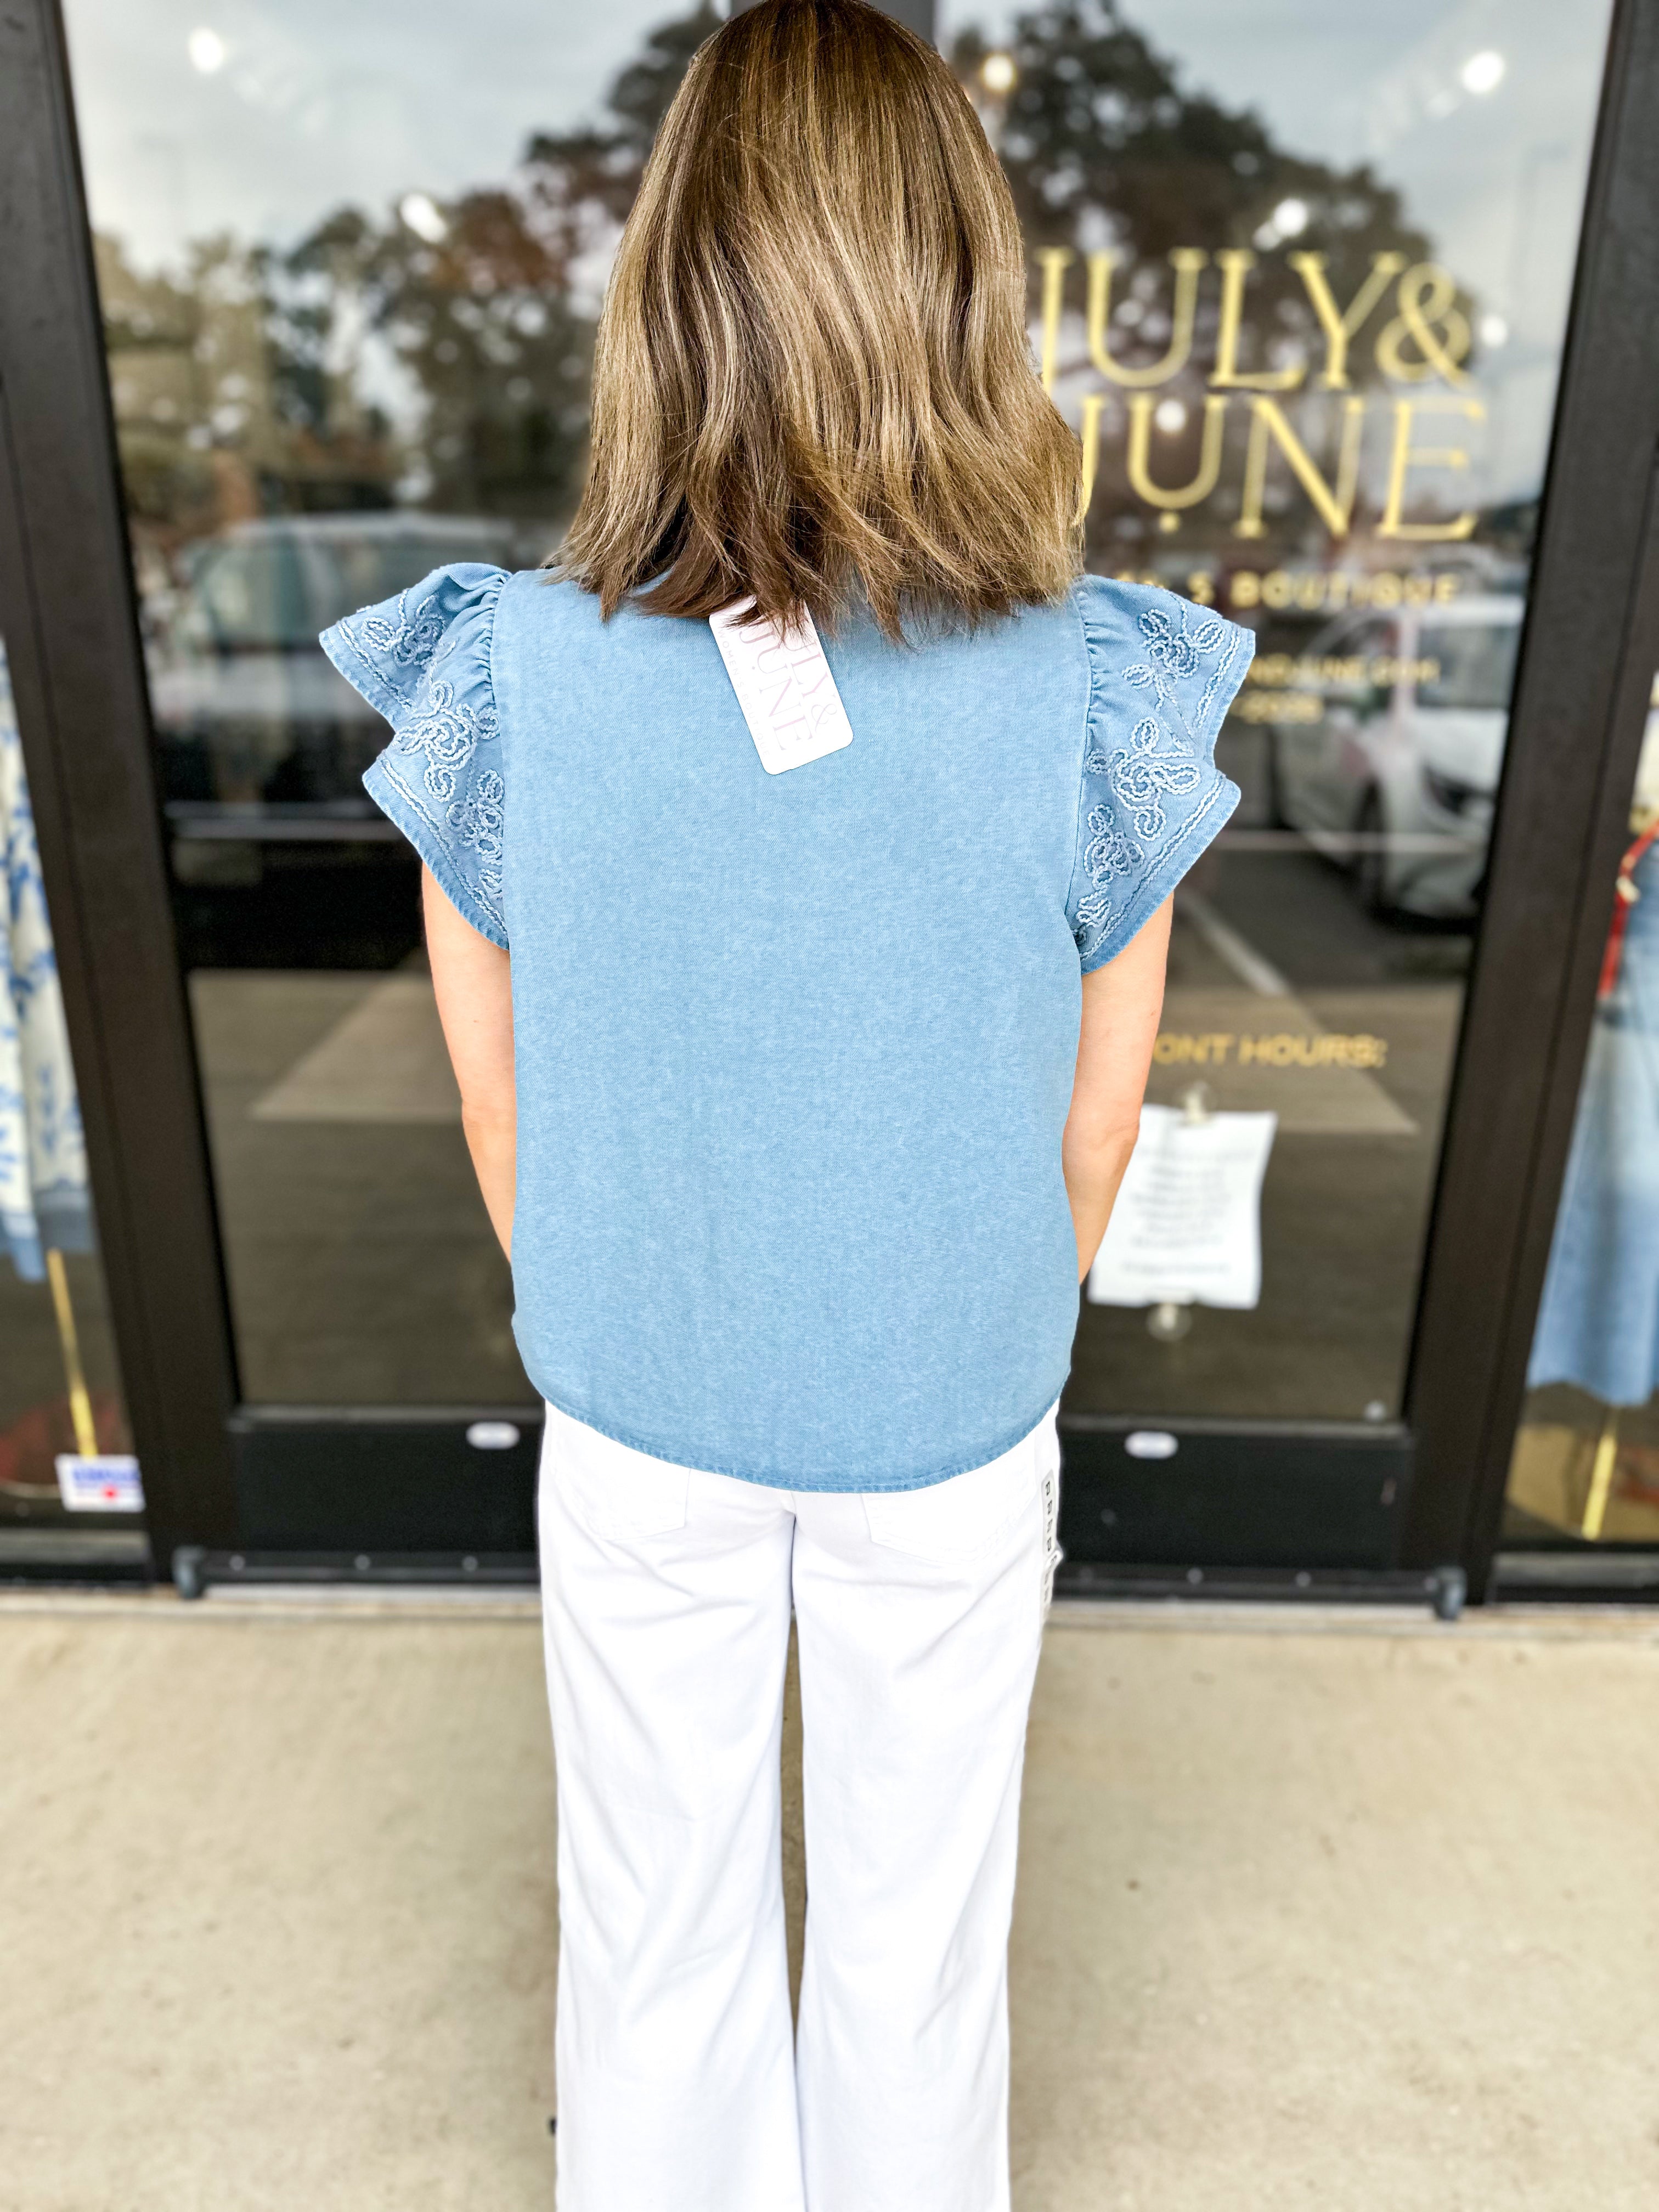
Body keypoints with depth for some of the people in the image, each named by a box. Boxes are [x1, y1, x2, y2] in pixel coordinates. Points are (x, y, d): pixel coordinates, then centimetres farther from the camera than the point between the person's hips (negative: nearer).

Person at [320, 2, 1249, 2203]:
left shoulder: (502, 680, -17)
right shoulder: (1094, 694, -18)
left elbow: (504, 1116, -7)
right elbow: (1095, 1130, -7)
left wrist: (605, 1342, 12)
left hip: (634, 1428, 1)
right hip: (955, 1433, 0)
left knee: (659, 1911, 25)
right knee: (921, 1918, 25)